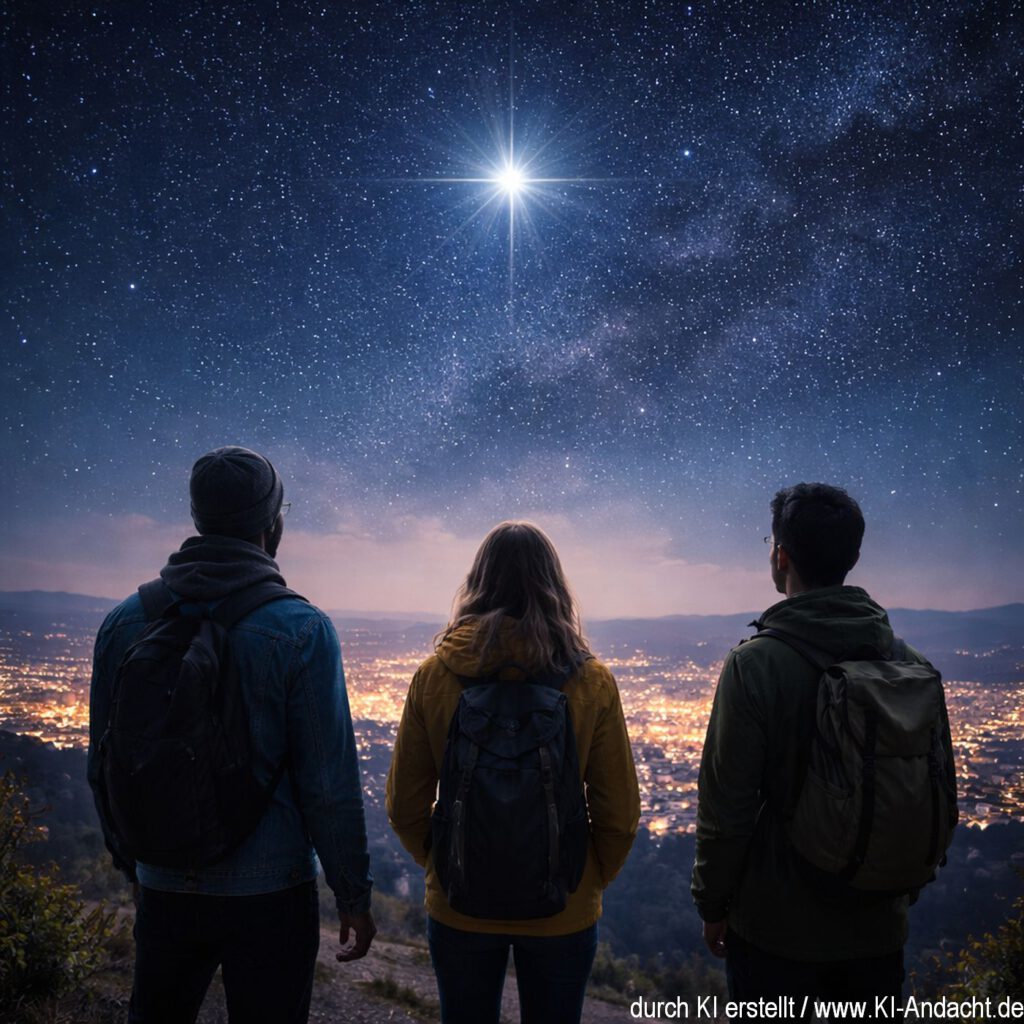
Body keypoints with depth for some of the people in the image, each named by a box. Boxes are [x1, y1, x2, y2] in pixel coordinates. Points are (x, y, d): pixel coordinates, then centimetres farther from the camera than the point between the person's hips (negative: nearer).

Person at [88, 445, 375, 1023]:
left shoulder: (126, 622, -2)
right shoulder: (302, 629, -16)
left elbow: (105, 768, 5)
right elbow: (330, 784, -15)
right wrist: (354, 897, -3)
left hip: (164, 890, 4)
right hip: (269, 893, -3)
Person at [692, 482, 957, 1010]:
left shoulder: (754, 663, -18)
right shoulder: (913, 664, -4)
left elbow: (726, 806, -16)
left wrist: (712, 905, -3)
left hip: (775, 927, -4)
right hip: (879, 926, 4)